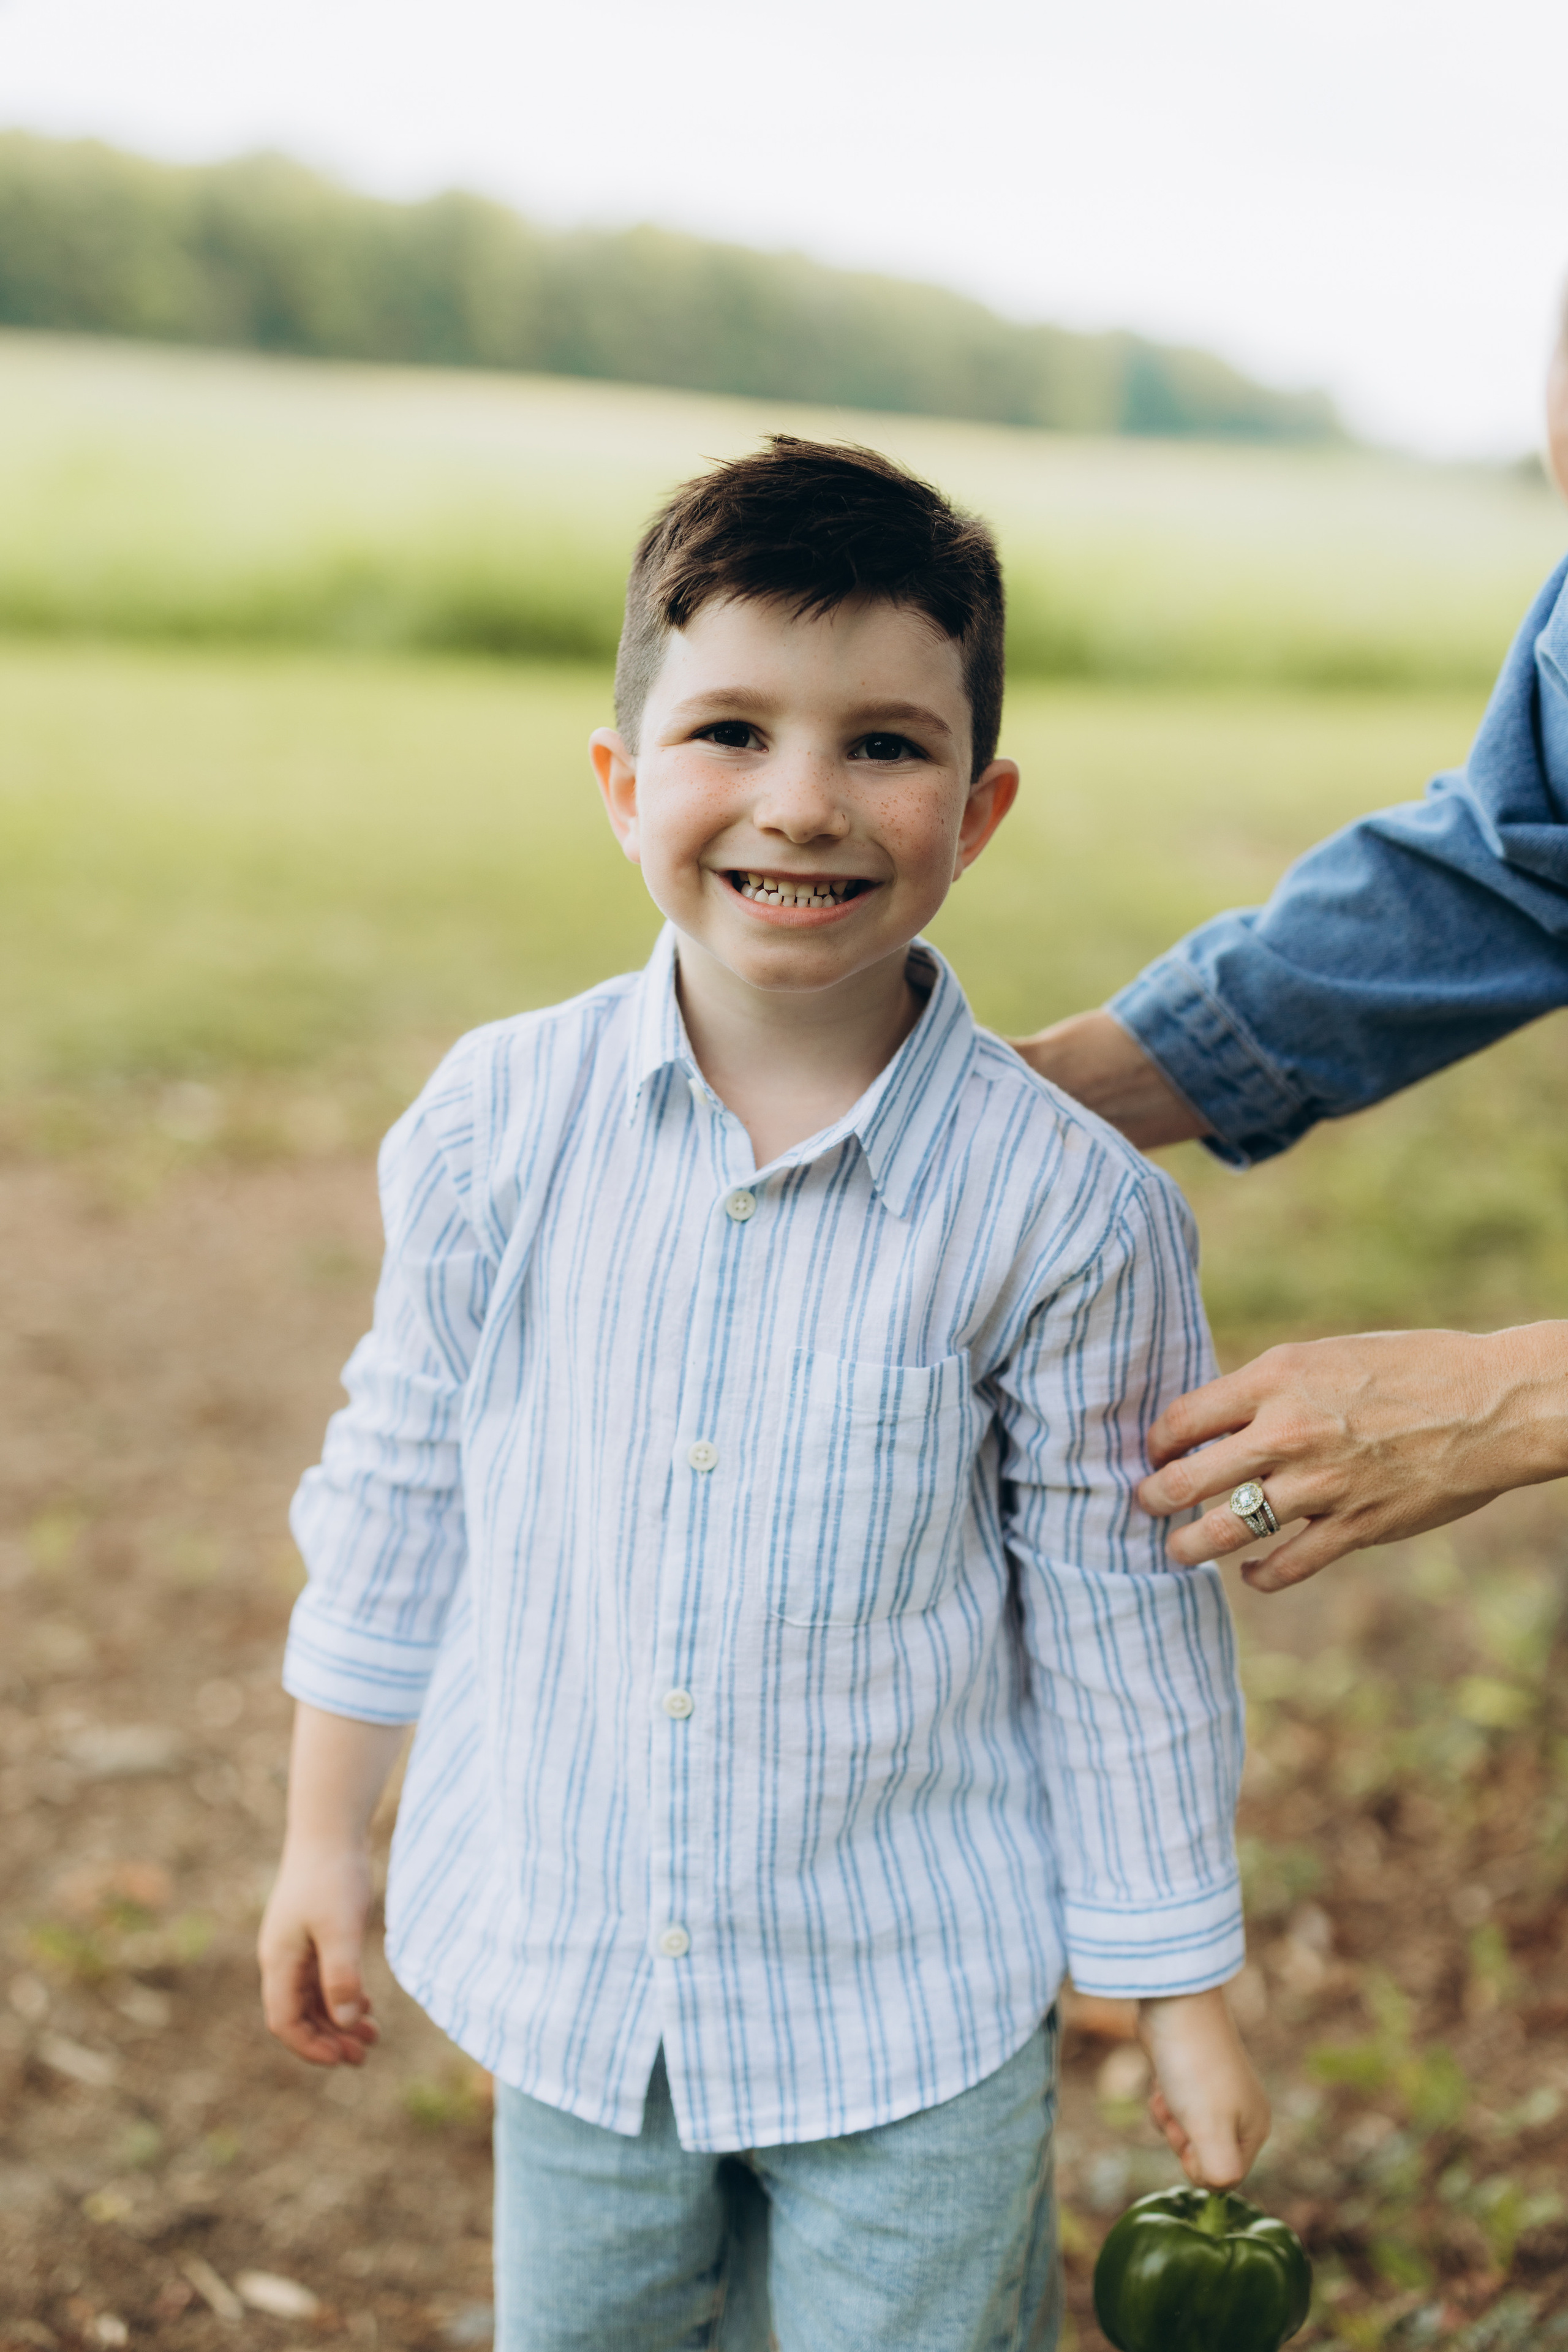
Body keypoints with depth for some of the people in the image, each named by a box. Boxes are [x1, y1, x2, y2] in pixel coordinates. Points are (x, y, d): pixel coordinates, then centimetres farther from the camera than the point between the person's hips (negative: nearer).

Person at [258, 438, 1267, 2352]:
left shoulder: (1064, 1212, -16)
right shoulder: (496, 1123, -9)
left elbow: (1119, 1617, -6)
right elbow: (402, 1482, 3)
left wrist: (1184, 1995, 1)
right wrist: (327, 1833, 10)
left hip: (917, 2016, -2)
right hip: (567, 1973, 3)